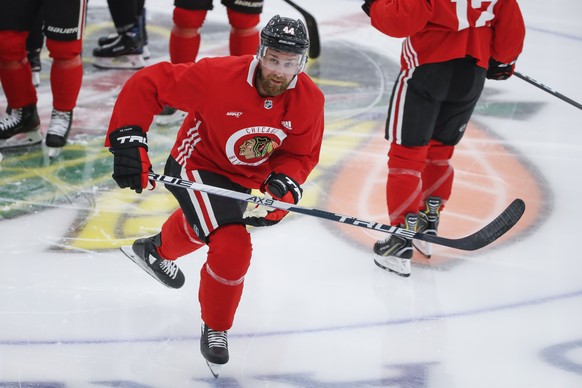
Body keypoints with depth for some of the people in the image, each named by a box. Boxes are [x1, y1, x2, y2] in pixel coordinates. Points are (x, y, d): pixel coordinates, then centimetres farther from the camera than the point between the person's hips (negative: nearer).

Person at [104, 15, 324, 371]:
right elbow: (146, 84, -28)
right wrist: (128, 139, -35)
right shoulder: (218, 76, -35)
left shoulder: (310, 101, -21)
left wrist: (283, 185, -27)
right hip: (198, 165, -6)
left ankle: (157, 250, 70)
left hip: (244, 179, 6)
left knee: (202, 225, 34)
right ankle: (215, 327, 5)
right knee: (233, 248, -24)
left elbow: (302, 154, -7)